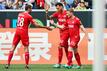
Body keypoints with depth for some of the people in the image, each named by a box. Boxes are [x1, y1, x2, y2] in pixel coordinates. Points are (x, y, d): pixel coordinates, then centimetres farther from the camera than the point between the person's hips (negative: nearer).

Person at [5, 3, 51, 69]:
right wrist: (46, 27, -4)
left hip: (17, 31, 5)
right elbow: (36, 25, -9)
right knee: (26, 47, 3)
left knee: (13, 47, 5)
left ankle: (8, 64, -1)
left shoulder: (20, 14, 13)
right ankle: (27, 64, -4)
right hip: (24, 32, -5)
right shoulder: (29, 16, -6)